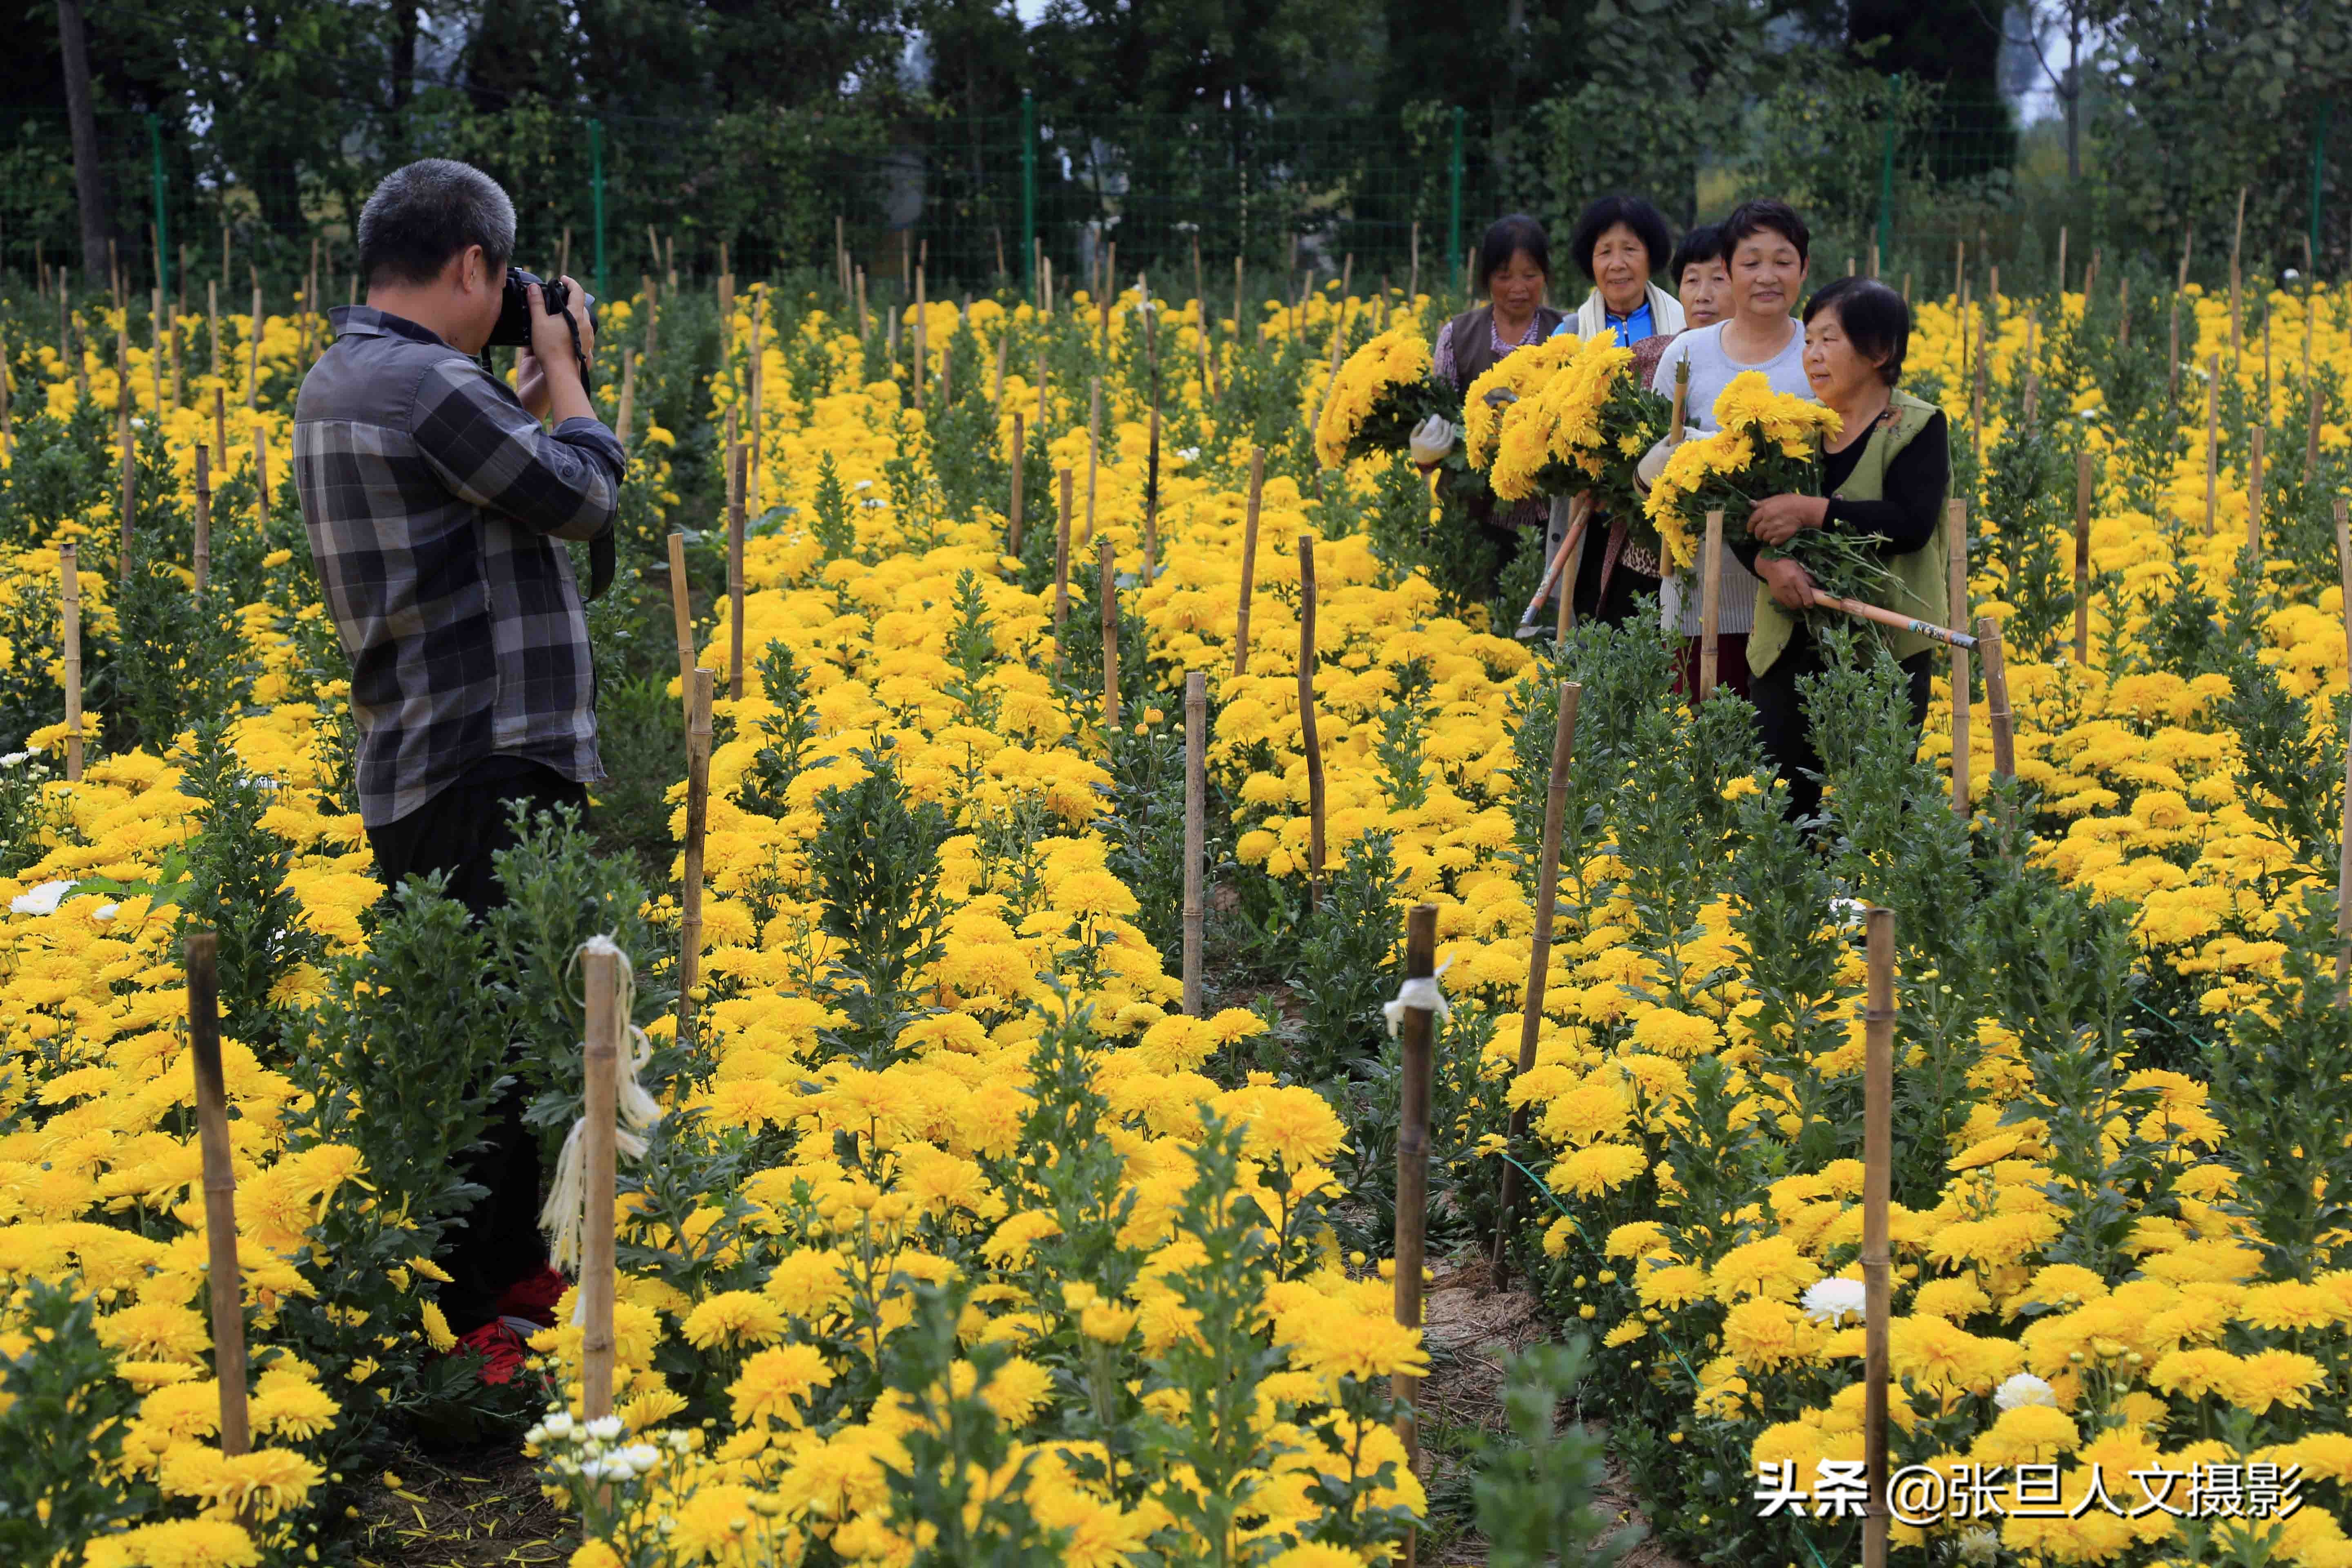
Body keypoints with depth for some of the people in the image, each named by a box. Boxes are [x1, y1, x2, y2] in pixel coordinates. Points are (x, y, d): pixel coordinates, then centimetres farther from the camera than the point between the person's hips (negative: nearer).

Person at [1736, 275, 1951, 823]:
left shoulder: (1917, 428, -2)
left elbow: (1911, 523, -17)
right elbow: (1742, 518, 6)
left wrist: (1813, 511, -19)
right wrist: (1769, 564, -15)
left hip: (1885, 643, -4)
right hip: (1790, 642, 4)